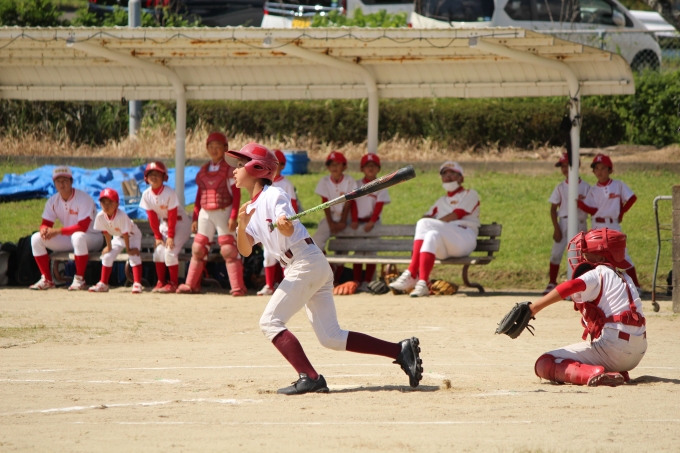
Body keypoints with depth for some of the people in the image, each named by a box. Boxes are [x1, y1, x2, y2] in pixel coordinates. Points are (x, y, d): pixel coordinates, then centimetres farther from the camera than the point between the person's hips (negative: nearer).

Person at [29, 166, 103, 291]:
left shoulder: (83, 199, -21)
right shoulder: (53, 201, -1)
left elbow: (82, 227, -28)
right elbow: (46, 223, -1)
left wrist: (58, 231, -33)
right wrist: (44, 229, -28)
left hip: (92, 238, -6)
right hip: (68, 239, 6)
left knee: (78, 236, -42)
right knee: (36, 238, -9)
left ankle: (79, 280, -29)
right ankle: (47, 280, -5)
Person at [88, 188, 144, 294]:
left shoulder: (121, 216, -38)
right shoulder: (100, 216, -23)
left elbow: (125, 234, -31)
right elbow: (106, 232, -9)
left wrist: (128, 249, -24)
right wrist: (109, 247, -3)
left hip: (133, 235, -6)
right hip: (118, 237, 6)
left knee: (133, 255, -24)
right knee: (107, 256, 0)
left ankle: (137, 284, -25)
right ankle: (103, 284, 12)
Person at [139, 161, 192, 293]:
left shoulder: (169, 193, -25)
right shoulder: (147, 195, -9)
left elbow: (172, 215, -22)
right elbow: (152, 217, -3)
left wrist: (170, 236, -20)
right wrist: (157, 236, -5)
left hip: (179, 222, -6)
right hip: (164, 223, 6)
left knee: (170, 251, -17)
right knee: (158, 251, -2)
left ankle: (173, 284, -7)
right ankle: (161, 282, 10)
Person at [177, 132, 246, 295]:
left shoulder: (229, 168, -2)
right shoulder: (203, 171, 13)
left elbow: (236, 194, -6)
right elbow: (199, 195, 17)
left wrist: (233, 217, -15)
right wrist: (195, 218, 11)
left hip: (223, 212, -5)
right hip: (205, 213, 5)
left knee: (228, 250, -10)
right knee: (198, 249, 4)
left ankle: (238, 287, -9)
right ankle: (191, 284, 11)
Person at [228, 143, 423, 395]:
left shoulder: (273, 195, -7)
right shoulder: (251, 208, 17)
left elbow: (289, 230, -21)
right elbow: (245, 251, 7)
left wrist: (284, 225, -44)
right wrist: (241, 224, -12)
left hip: (306, 262, -9)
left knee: (270, 322, -13)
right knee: (331, 337, 3)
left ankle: (309, 378, -21)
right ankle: (401, 351, 2)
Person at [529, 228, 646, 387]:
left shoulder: (598, 274, -5)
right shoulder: (625, 279, 20)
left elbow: (571, 287, -24)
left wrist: (534, 308, -28)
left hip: (611, 348, -9)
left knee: (544, 365, -11)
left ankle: (592, 373, -31)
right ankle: (618, 373, 10)